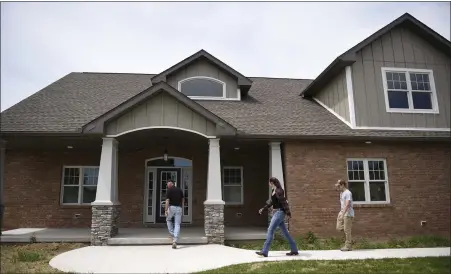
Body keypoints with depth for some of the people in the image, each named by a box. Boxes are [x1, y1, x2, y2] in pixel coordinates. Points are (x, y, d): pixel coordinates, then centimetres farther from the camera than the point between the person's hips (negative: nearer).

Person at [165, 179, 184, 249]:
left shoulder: (169, 190, -4)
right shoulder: (180, 190, 12)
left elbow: (167, 201, -13)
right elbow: (182, 200, 17)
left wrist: (166, 210, -15)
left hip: (171, 207, -3)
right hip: (179, 208, 3)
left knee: (168, 220, 26)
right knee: (177, 225, 3)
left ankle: (172, 234, 18)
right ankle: (175, 241, -8)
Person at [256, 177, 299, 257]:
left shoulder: (279, 191, -16)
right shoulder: (273, 191, 12)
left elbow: (284, 202, -19)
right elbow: (271, 201, 21)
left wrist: (288, 213, -20)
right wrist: (263, 208, 21)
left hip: (279, 212, -10)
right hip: (276, 212, 10)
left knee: (270, 230, -9)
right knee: (285, 232, 12)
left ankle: (264, 252, -7)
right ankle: (294, 250, 19)